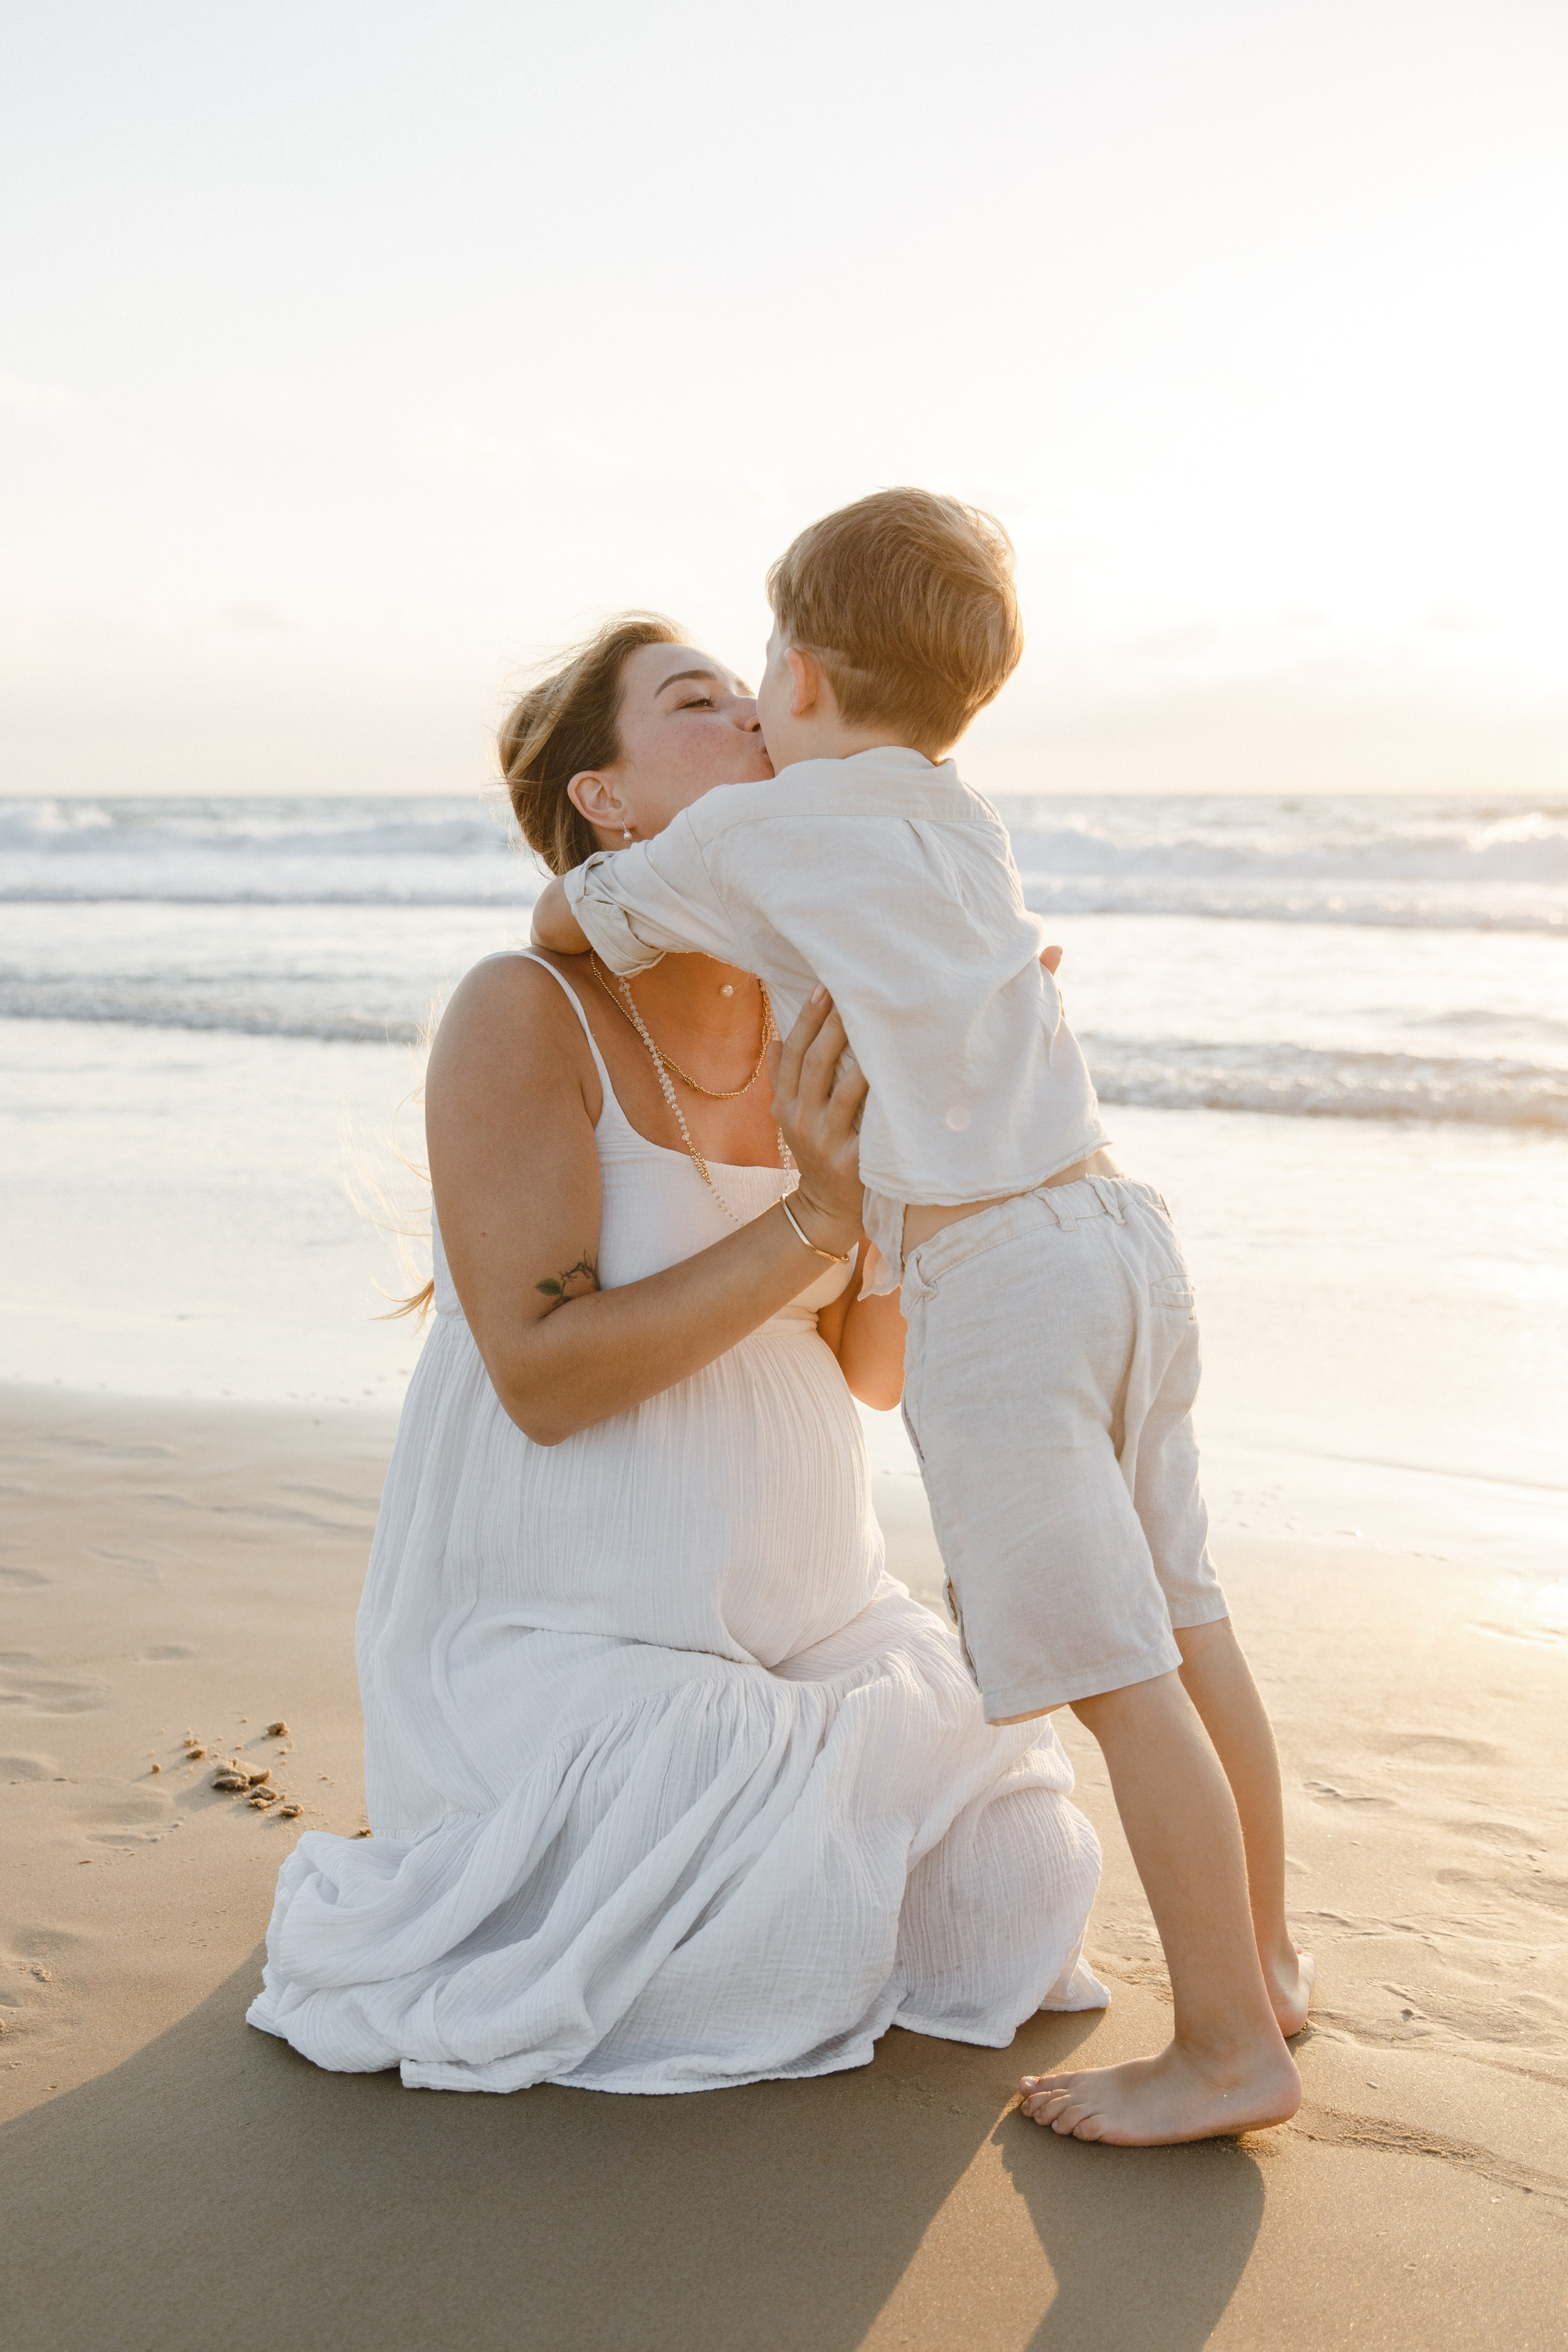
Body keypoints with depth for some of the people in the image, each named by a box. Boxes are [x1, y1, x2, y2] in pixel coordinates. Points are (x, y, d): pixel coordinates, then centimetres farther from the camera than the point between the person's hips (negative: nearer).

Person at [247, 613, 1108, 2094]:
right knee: (797, 1962, -22)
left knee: (1008, 1913, -3)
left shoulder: (806, 1033, 1)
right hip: (557, 1631, -6)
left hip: (796, 1621, 6)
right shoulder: (523, 1013, -18)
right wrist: (817, 1216, -28)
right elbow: (545, 1377, -23)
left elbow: (880, 1367, 1)